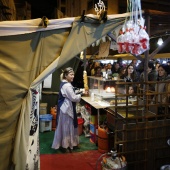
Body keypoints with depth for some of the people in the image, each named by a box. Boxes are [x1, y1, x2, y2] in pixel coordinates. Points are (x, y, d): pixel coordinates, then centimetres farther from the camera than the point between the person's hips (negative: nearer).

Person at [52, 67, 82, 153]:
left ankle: (64, 144, 32)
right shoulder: (67, 85, -22)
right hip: (67, 108, -11)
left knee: (65, 127, 19)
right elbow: (73, 98, -20)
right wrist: (81, 95, -6)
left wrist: (78, 94, 8)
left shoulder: (64, 83, 11)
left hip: (65, 107, 11)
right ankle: (65, 145, 15)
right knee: (66, 127, 1)